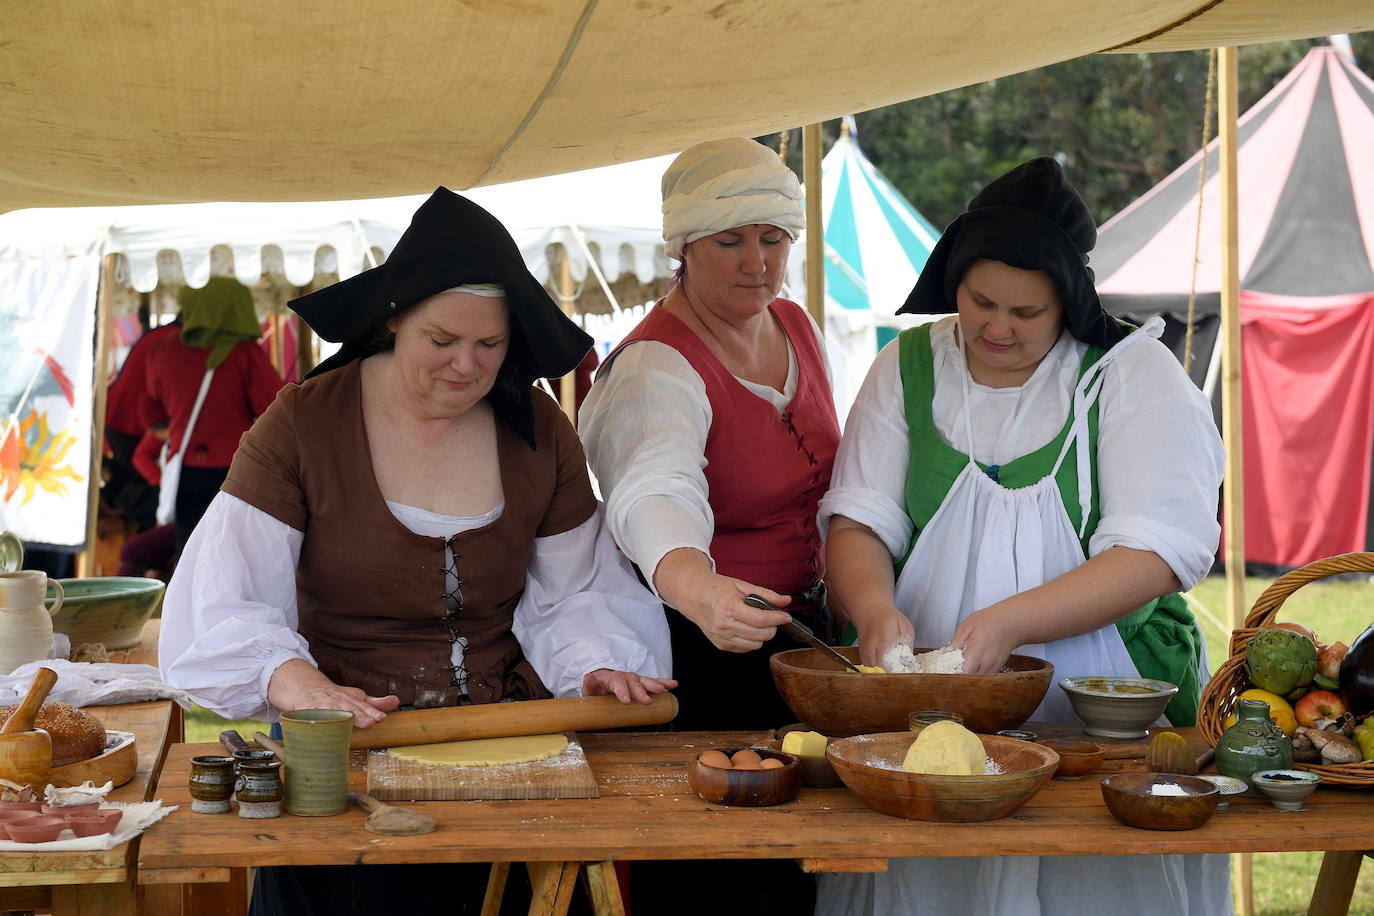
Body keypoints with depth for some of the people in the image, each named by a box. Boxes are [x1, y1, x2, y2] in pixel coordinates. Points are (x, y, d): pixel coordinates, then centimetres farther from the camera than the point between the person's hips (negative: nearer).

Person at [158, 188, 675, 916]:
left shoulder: (538, 432, 9)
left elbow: (574, 594, 15)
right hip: (349, 744, -2)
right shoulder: (304, 424, -2)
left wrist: (597, 665, -6)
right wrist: (297, 683, -26)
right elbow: (224, 600, -8)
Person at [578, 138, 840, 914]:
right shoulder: (655, 369, -21)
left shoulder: (798, 328, 3)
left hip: (800, 624, 7)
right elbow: (655, 492, -42)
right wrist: (697, 588, -61)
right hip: (699, 653, -7)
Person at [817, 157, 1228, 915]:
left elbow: (1157, 554, -11)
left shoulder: (1134, 372, -1)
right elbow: (859, 518, 3)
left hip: (1104, 709, -2)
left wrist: (1011, 622, -22)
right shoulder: (908, 367, 8)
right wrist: (875, 608, -19)